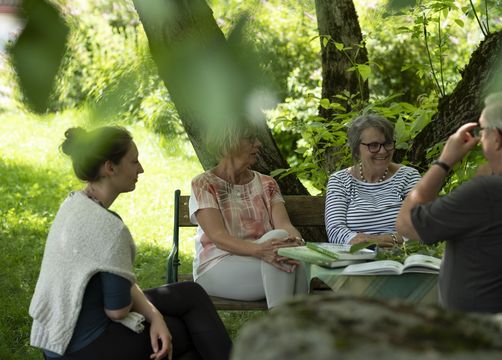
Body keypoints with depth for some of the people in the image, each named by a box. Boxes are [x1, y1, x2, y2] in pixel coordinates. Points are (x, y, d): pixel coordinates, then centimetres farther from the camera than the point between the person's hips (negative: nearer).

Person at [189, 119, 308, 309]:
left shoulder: (266, 184, 14)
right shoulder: (203, 184, -2)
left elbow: (284, 224, -3)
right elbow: (218, 237, -15)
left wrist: (296, 240, -29)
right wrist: (258, 250, -34)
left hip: (261, 259, 4)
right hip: (216, 268, -4)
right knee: (276, 237, -30)